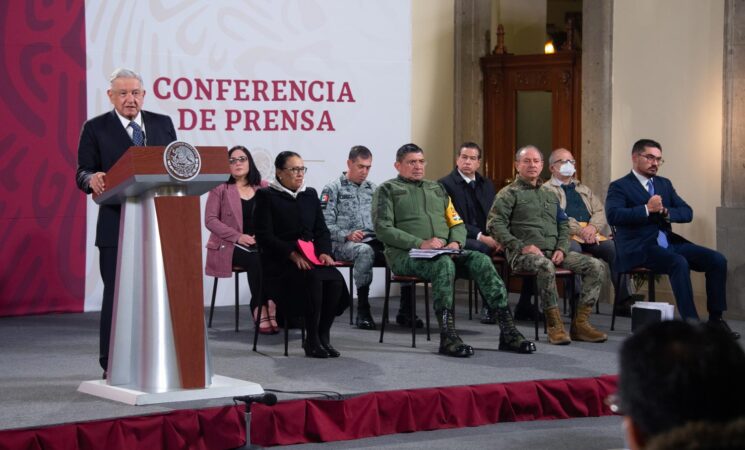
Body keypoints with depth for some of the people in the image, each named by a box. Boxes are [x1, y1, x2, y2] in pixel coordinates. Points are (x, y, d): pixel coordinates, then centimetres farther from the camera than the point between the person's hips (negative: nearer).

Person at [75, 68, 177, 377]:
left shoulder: (163, 124, 12)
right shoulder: (95, 129, 2)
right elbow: (82, 173, -2)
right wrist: (92, 179, -25)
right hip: (116, 226, -3)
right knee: (116, 293, 1)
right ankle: (112, 364, 8)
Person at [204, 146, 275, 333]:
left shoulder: (264, 188, 13)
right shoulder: (220, 188, 4)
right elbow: (210, 220, -4)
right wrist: (238, 236, -15)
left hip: (260, 245, 3)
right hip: (229, 246, -3)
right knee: (256, 259, -33)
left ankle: (272, 308, -27)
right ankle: (260, 311, -25)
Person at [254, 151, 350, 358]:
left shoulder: (310, 194, 19)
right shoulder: (266, 196, 1)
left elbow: (321, 230, 16)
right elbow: (264, 235, -8)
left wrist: (324, 252, -5)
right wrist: (293, 254, -18)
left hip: (310, 258, 5)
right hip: (279, 261, -5)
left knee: (335, 279, -26)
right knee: (313, 278, -34)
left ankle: (323, 336, -16)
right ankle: (312, 340, -25)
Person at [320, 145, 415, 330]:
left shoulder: (372, 189, 23)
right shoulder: (333, 189, 6)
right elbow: (325, 224, -3)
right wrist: (347, 235, -19)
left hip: (374, 241, 5)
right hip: (344, 244, -5)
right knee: (365, 251, -41)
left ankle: (405, 311, -19)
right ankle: (363, 312, -34)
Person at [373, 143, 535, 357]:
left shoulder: (437, 189, 27)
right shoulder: (387, 190, 9)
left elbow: (457, 224, 23)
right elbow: (382, 229, -5)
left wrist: (456, 242, -2)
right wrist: (420, 243, -17)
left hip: (444, 251, 5)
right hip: (405, 255, -5)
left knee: (481, 260, -23)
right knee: (444, 264, -37)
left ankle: (507, 331, -30)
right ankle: (447, 337, -42)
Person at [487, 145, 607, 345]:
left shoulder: (550, 195, 27)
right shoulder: (509, 193, 6)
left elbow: (563, 225, 24)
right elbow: (494, 224, -6)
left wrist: (562, 249, 3)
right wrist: (522, 246, -15)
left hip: (554, 251, 6)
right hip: (523, 253, -6)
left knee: (596, 266, -14)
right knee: (546, 266, -41)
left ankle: (580, 323, -14)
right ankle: (554, 325, -29)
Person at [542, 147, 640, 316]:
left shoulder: (584, 189, 30)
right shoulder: (546, 190, 11)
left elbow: (600, 211, 17)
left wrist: (592, 227, -6)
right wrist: (580, 230, -17)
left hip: (591, 234, 5)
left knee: (615, 248, -23)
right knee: (573, 249, -39)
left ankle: (625, 298, -27)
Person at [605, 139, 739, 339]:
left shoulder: (664, 184, 20)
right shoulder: (619, 187, 0)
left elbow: (687, 212, 12)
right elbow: (613, 215, -19)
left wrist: (666, 211, -8)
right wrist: (647, 209, -24)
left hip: (669, 243, 7)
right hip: (639, 249, -7)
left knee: (717, 260, -12)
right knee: (679, 263, -35)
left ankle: (716, 319, -6)